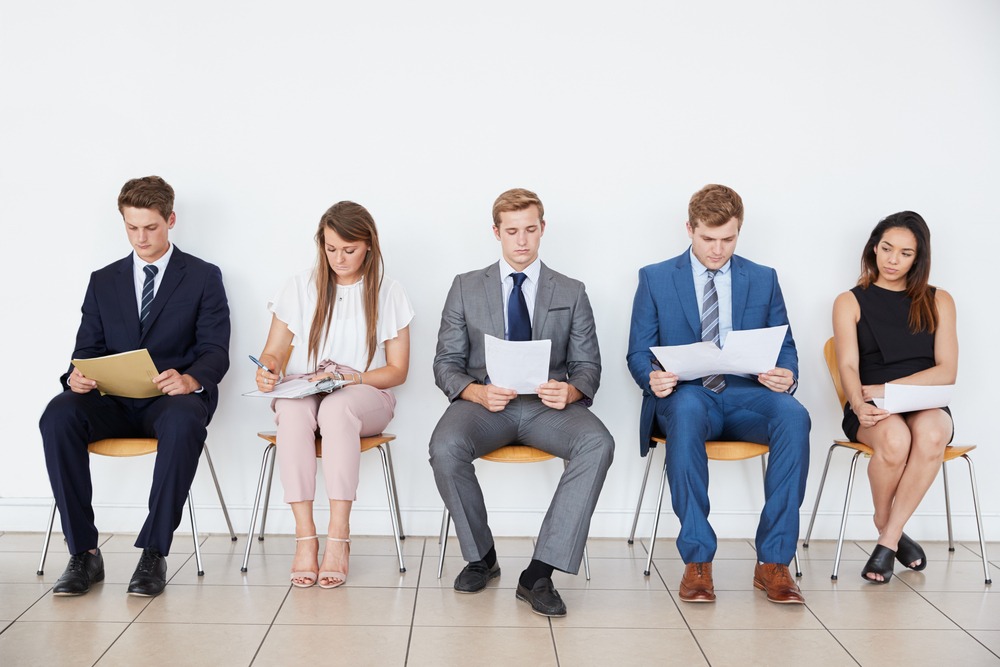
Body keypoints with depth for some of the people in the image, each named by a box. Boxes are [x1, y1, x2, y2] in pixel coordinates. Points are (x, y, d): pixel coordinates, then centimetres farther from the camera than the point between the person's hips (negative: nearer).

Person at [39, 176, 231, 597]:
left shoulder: (204, 278, 8)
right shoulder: (104, 281, 19)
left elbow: (216, 352, -1)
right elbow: (88, 348, 13)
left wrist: (190, 380, -25)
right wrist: (77, 376, -13)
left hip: (172, 398, -3)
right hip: (113, 402, 3)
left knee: (184, 421, -40)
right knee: (58, 416, -29)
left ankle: (154, 553, -30)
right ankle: (83, 554, -24)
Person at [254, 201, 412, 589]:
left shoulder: (388, 294, 6)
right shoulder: (300, 288, 9)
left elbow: (397, 370, 3)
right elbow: (273, 352, 9)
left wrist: (347, 378, -12)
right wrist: (266, 369, -16)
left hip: (365, 396, -1)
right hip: (302, 392, 1)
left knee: (337, 408, -38)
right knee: (293, 410, -36)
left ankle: (338, 537, -39)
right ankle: (305, 537, -37)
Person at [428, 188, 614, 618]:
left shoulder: (571, 293, 14)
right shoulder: (466, 288, 12)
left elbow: (588, 367, 10)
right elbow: (446, 364, 8)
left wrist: (570, 391, -15)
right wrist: (477, 392, -15)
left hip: (548, 405, 0)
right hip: (484, 401, 0)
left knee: (597, 444, -32)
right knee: (445, 447, -33)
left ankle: (539, 573, -28)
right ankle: (481, 557, -6)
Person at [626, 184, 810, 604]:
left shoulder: (763, 280, 16)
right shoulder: (655, 279, 10)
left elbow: (784, 348, 14)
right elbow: (638, 352, 7)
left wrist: (786, 375, -11)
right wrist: (652, 377, -17)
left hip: (746, 396, 2)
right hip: (685, 395, -2)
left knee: (793, 416, -33)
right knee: (685, 409, -40)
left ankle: (773, 561, -25)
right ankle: (697, 559, -31)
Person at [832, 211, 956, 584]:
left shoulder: (938, 302, 14)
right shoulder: (851, 302, 11)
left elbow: (946, 371, 2)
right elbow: (848, 366, -3)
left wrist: (889, 388, -13)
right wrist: (859, 403, -26)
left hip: (925, 404, 1)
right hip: (872, 412, -1)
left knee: (931, 435, -36)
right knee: (895, 438, -37)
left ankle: (888, 538, -22)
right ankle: (885, 525, -6)